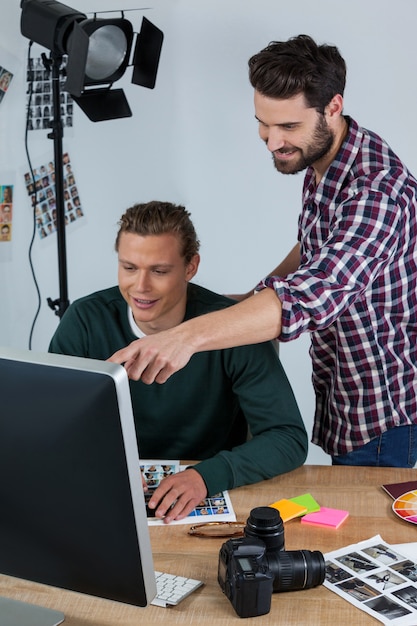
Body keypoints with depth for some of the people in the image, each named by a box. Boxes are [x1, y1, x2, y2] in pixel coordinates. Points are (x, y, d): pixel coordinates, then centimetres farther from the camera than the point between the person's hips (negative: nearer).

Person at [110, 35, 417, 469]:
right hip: (339, 386, 9)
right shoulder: (319, 159, -1)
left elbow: (315, 295, -46)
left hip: (380, 409, -8)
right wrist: (258, 298, 4)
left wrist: (190, 335, -56)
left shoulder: (376, 190, -32)